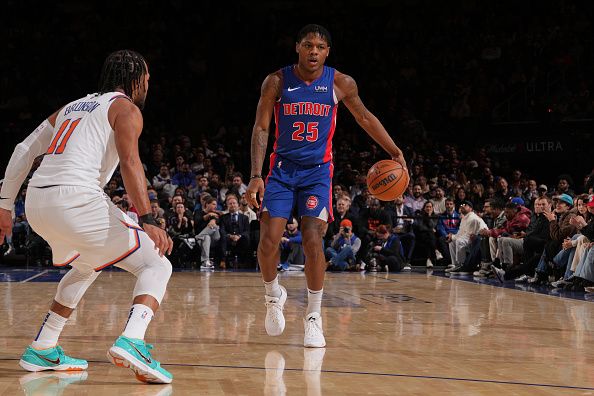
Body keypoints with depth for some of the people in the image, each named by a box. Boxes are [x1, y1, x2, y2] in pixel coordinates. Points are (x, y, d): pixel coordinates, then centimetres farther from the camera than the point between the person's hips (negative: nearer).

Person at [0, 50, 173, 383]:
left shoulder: (71, 108, 29)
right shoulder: (125, 108, 7)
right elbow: (130, 163, -10)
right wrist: (148, 221, -19)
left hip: (37, 201, 8)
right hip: (77, 199, -7)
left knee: (88, 267, 34)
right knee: (156, 265, 1)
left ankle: (42, 350, 31)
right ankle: (132, 342, -25)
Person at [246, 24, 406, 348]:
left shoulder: (341, 84, -5)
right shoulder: (276, 81, -6)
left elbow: (364, 118, 11)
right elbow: (261, 129, -4)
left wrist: (393, 150, 4)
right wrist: (256, 176, -13)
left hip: (317, 171, 0)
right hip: (282, 169, 1)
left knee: (313, 240, -14)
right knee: (269, 240, -11)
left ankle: (314, 317, -2)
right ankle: (273, 296, 19)